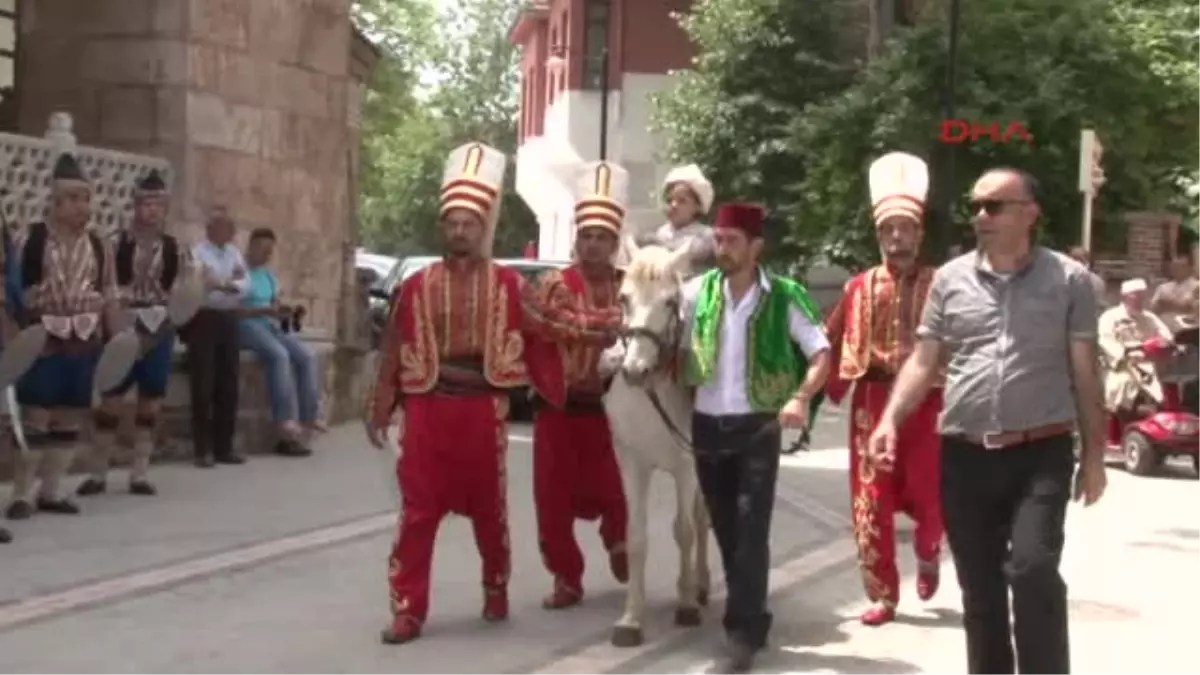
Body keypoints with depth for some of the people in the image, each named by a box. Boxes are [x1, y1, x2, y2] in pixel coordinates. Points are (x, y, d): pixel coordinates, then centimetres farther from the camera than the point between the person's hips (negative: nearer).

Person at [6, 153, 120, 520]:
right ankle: (22, 493, 6)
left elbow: (110, 298, 10)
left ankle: (51, 491, 19)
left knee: (71, 420, 8)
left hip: (85, 344, 4)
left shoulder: (100, 247, 8)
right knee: (35, 418, -3)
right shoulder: (30, 240, -4)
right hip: (42, 342, -4)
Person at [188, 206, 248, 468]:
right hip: (205, 319, -6)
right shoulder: (197, 253, -4)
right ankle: (203, 450, 1)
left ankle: (224, 447, 15)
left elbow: (245, 285, 4)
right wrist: (230, 283, -17)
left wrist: (223, 283, -14)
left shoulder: (235, 253, 15)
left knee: (229, 387, 8)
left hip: (229, 320, 6)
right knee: (203, 387, -4)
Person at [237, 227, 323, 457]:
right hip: (246, 325, -7)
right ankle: (286, 423, -35)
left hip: (271, 325, 7)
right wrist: (264, 311, -21)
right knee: (279, 355, -33)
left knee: (305, 356, -17)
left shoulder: (269, 276, 21)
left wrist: (283, 312, -5)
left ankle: (306, 420, -18)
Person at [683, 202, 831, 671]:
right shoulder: (698, 293, 1)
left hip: (758, 425, -3)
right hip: (707, 425, 3)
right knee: (724, 527, 11)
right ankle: (747, 612, 27)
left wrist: (801, 397, -21)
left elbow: (821, 354, -6)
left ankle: (745, 628, -5)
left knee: (751, 527, -8)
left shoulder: (784, 297, -7)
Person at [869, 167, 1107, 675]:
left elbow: (1086, 372, 4)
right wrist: (891, 419, -8)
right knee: (980, 588, 10)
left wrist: (1094, 453, 3)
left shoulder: (1068, 280, 1)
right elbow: (924, 362, 7)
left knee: (1033, 571, -18)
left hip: (1041, 454, -3)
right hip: (965, 457, 3)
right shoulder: (950, 279, 7)